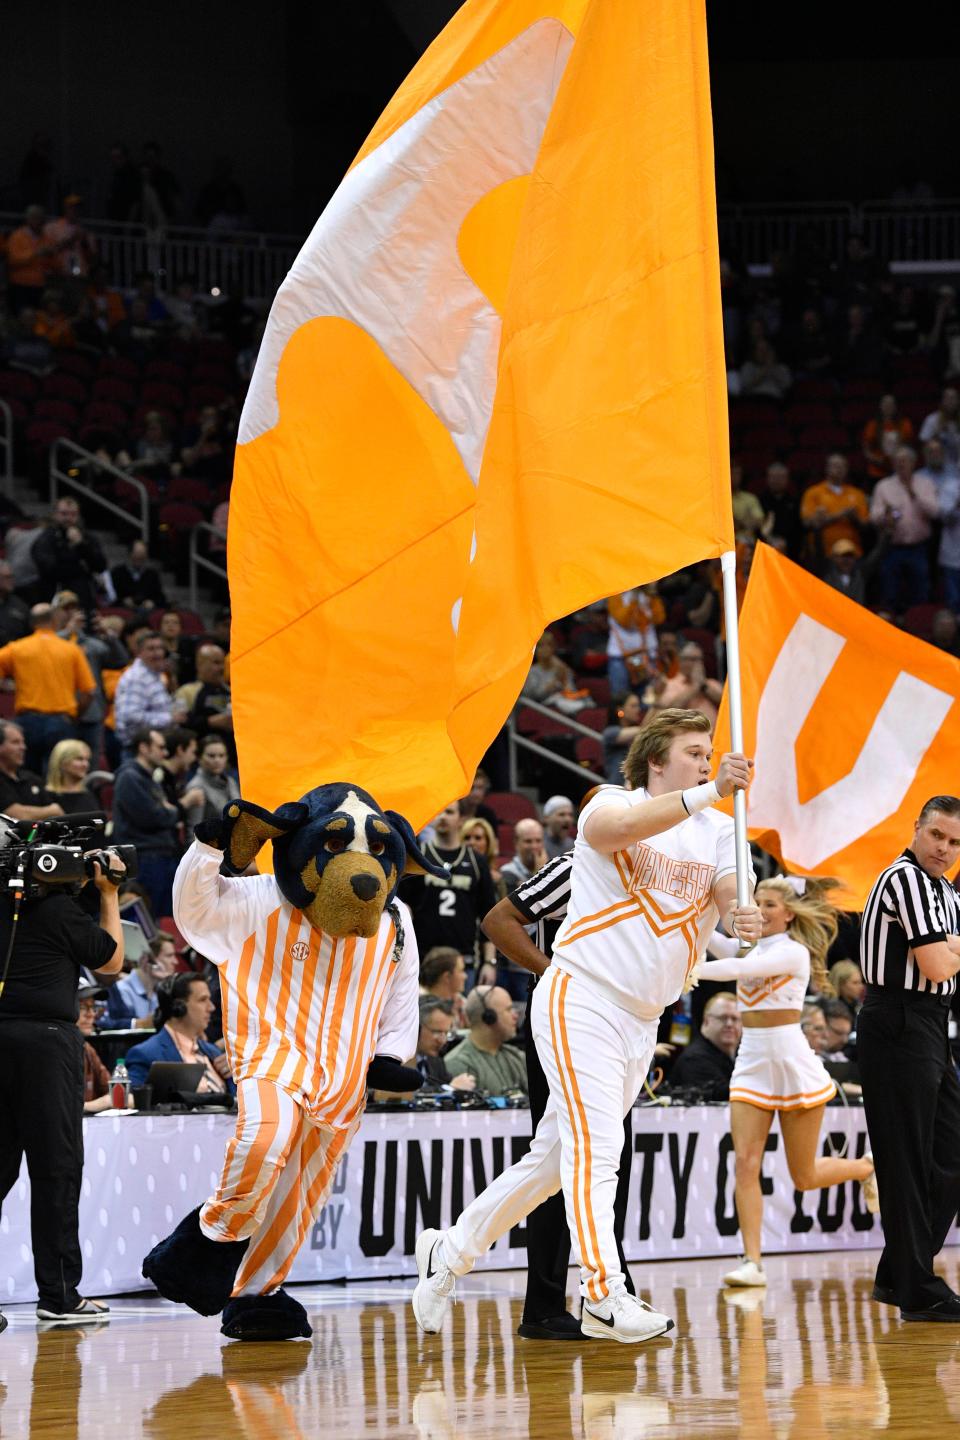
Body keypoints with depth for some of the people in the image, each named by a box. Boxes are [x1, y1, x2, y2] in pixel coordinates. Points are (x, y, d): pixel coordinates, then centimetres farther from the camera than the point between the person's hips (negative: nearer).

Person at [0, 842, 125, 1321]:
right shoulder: (61, 910, -7)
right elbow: (110, 961, 7)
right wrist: (109, 894, 14)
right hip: (45, 1037, -6)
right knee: (57, 1167, -1)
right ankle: (58, 1294, 1)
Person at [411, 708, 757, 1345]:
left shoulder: (717, 831, 10)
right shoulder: (611, 802, -5)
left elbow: (732, 892, -7)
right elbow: (614, 826, -30)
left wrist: (745, 913, -32)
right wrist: (708, 793, -39)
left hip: (643, 1021, 7)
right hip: (581, 1000, -7)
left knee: (557, 1155, 12)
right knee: (595, 1145, -18)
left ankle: (450, 1252, 26)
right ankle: (605, 1297, -24)